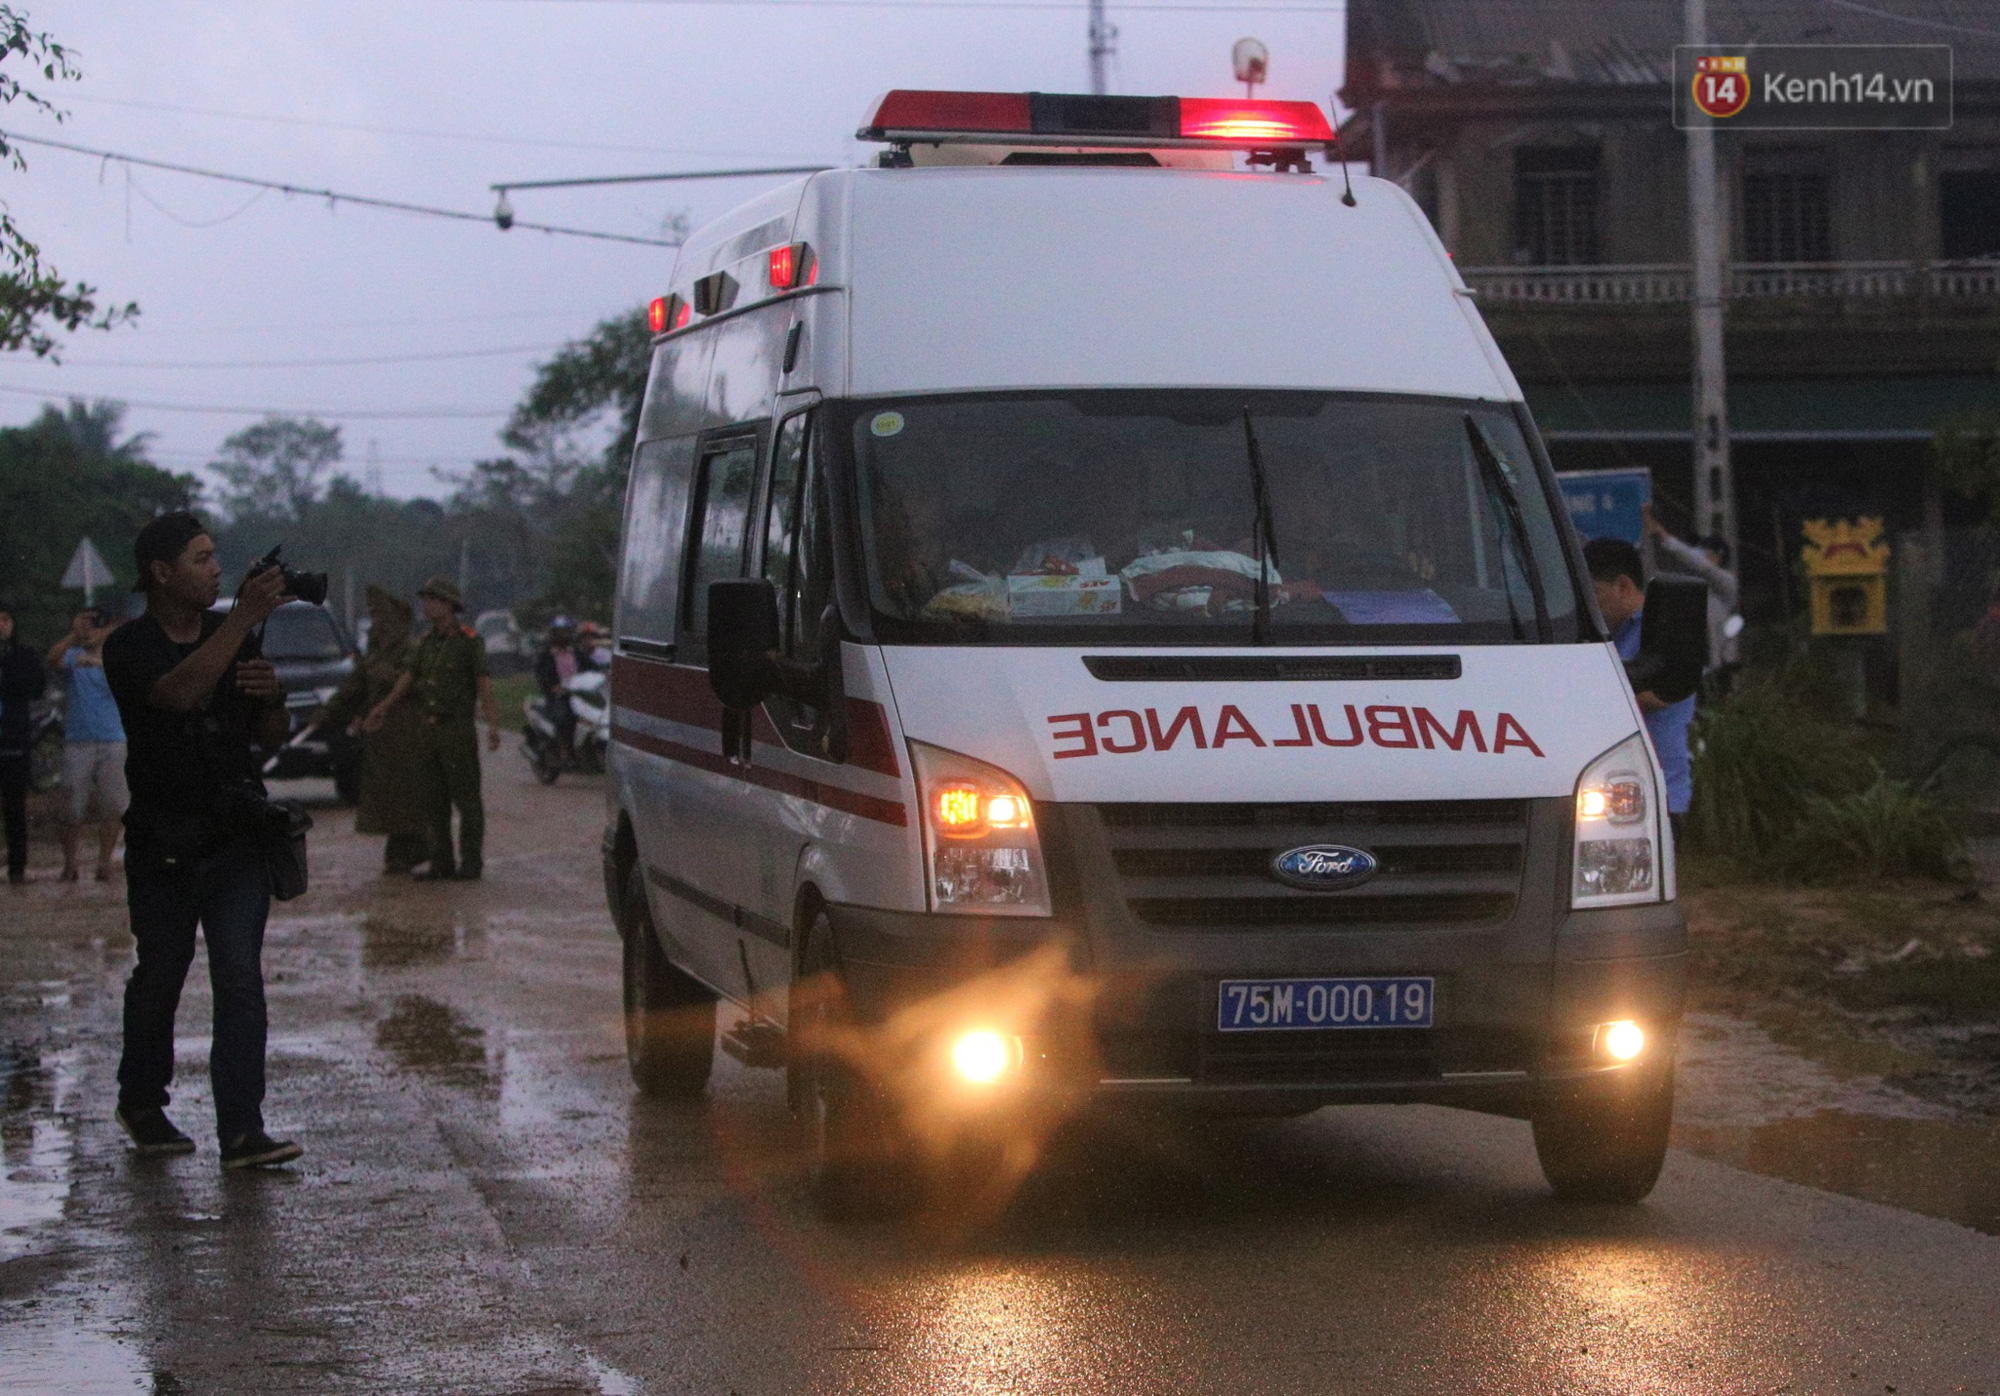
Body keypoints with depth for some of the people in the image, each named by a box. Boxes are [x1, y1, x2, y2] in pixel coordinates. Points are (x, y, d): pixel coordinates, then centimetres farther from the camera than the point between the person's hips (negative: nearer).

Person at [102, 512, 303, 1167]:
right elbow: (179, 691, -30)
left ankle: (241, 1131, -12)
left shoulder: (234, 635, 8)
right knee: (159, 978, 11)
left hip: (236, 836, 3)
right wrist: (247, 616, -32)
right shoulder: (129, 647, -8)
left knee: (240, 979, -9)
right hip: (162, 844, -3)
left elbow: (271, 739, 14)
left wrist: (272, 698, -9)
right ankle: (142, 1103, 34)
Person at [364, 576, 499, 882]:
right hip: (429, 730, 7)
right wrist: (384, 708, 4)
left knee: (466, 798, -3)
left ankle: (471, 861, 1)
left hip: (458, 730, -7)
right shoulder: (427, 641, 13)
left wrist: (493, 724, -22)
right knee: (434, 800, 8)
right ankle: (441, 862, 13)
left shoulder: (469, 640, -8)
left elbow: (484, 685, -13)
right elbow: (408, 676, 14)